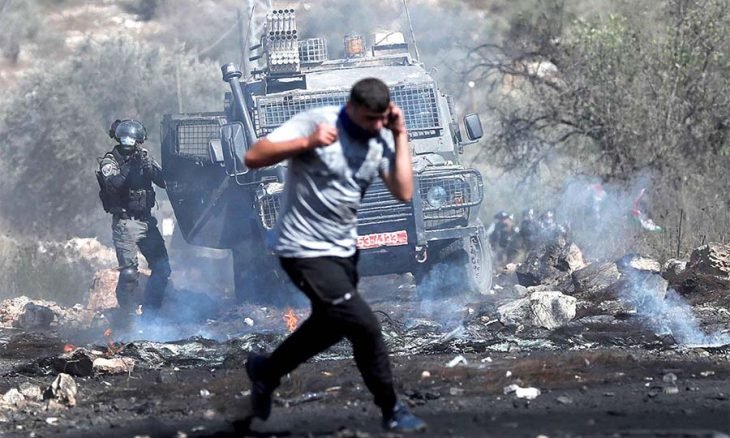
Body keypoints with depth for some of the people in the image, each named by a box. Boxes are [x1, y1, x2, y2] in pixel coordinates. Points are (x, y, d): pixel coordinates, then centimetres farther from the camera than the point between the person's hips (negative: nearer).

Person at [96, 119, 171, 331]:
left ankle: (149, 316, 13)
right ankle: (125, 319, -3)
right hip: (125, 223, -6)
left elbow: (164, 181, 3)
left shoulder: (143, 157, 10)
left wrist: (151, 168, -15)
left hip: (146, 220, 6)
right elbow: (113, 183, -25)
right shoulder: (110, 161, -5)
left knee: (162, 268, 4)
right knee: (129, 272, -14)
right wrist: (132, 169, -34)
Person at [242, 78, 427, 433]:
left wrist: (400, 135, -12)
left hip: (343, 249, 8)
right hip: (305, 250, -8)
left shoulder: (382, 139, -2)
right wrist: (307, 142, -32)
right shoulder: (316, 122, -19)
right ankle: (391, 410, 7)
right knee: (364, 326, -10)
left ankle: (266, 370, 47)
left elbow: (404, 193, -12)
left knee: (331, 325, 24)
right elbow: (253, 157, -22)